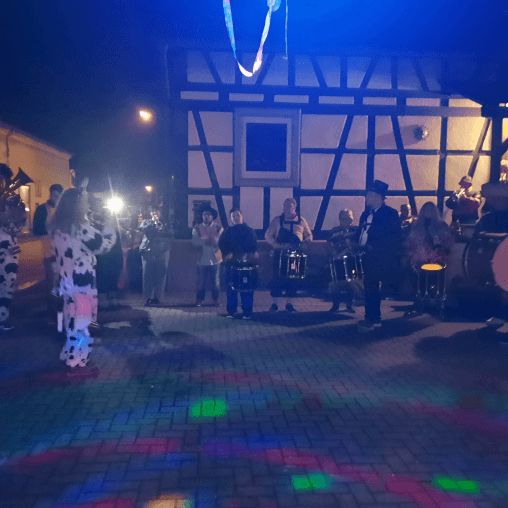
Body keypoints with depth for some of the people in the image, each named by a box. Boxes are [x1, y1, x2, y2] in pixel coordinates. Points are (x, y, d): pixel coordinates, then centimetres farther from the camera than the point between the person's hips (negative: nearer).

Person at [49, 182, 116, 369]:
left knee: (72, 314, 18)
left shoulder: (58, 227, 6)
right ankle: (76, 355, 9)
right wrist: (110, 228, 4)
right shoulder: (81, 227, -20)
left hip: (66, 277, 8)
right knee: (81, 316, 2)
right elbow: (103, 245, -13)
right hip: (82, 279, -8)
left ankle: (70, 352, 26)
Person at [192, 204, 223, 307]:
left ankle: (216, 299, 14)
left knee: (215, 281, 3)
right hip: (202, 259, 0)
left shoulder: (218, 228, 8)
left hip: (215, 259, 0)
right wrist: (205, 241, -18)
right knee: (201, 281, 2)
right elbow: (195, 242, -4)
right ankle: (199, 299, 14)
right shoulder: (197, 228, 10)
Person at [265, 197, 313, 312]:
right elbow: (268, 235, 2)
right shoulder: (277, 220, 5)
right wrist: (276, 245, -15)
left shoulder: (301, 220, 9)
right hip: (280, 253, -1)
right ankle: (274, 303, 5)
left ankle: (289, 303, 14)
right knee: (278, 276, -4)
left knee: (293, 277, 4)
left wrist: (307, 239, -8)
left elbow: (309, 235, 16)